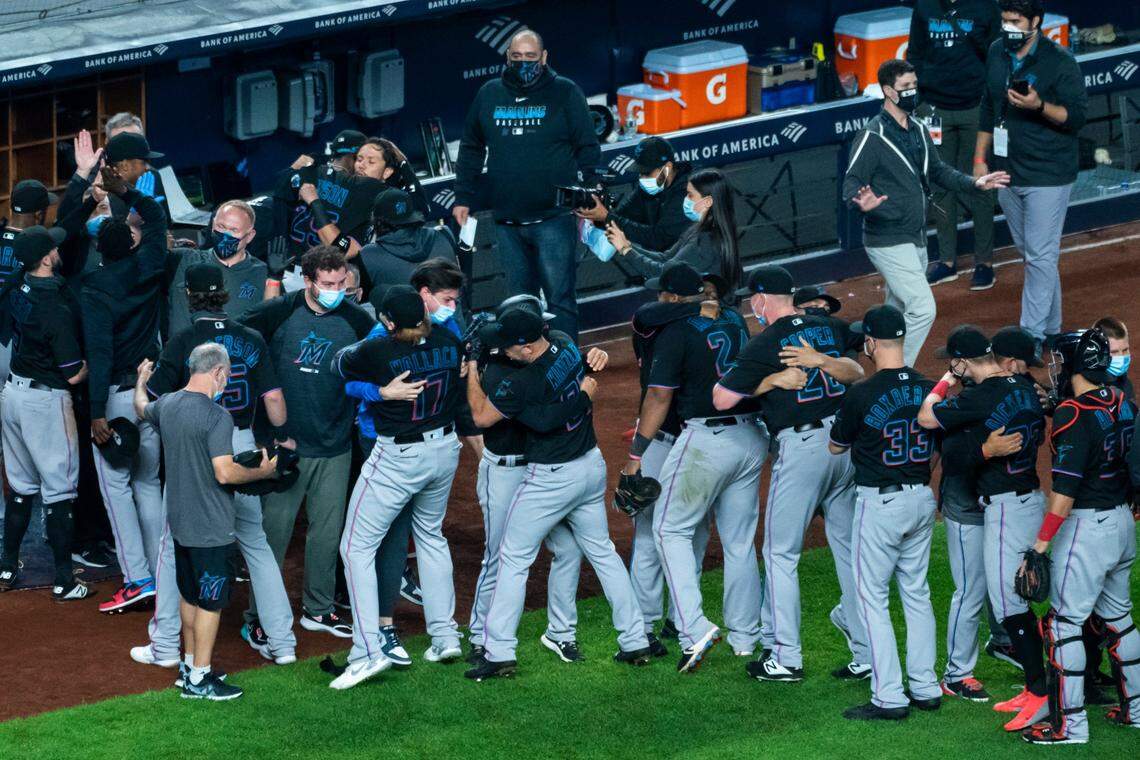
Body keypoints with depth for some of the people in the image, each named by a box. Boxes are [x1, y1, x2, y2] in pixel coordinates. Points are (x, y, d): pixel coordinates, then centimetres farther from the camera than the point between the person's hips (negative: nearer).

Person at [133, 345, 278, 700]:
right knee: (211, 602, 1)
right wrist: (262, 472, -11)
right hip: (211, 527, -8)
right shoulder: (217, 416, -22)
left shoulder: (167, 405, 2)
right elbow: (225, 472, -27)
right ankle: (199, 679, 5)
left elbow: (141, 408, 26)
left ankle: (190, 665, 30)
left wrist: (141, 381, 45)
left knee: (190, 595, 20)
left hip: (180, 522, 8)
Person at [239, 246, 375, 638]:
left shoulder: (355, 319, -1)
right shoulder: (279, 312, -8)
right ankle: (259, 615, 12)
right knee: (274, 529, 1)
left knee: (327, 530, 12)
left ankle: (318, 609, 27)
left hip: (335, 446, 3)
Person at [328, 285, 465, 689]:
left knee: (357, 547, 2)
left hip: (398, 458, -6)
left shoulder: (378, 351, -24)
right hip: (445, 449, 6)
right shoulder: (450, 341, -8)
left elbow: (338, 364, -4)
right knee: (431, 536, 27)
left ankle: (368, 651, -7)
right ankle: (445, 636, 28)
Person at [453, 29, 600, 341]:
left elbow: (589, 149, 0)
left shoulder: (565, 93, 0)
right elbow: (471, 149, 18)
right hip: (506, 221, 4)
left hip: (553, 218, -4)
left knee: (560, 298, -5)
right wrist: (463, 197, 12)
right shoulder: (489, 95, 10)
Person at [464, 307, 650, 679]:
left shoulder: (521, 383, -26)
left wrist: (472, 367, -2)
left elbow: (481, 415, -10)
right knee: (602, 551, 17)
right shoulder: (566, 343, -5)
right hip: (592, 465, 8)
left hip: (551, 478, -8)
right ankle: (635, 642, 18)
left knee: (513, 558, 3)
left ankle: (499, 653, 2)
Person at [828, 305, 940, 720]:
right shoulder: (930, 389, 0)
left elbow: (835, 447, -2)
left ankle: (889, 697, -3)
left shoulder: (862, 394, -17)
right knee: (917, 593, 16)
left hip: (879, 503, -6)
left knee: (873, 597, 0)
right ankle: (925, 687, 19)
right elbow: (938, 450, 10)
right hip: (922, 499, 6)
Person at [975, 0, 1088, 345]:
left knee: (1040, 255, -7)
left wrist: (1039, 106, -30)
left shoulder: (1059, 61, -14)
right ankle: (1051, 327, 27)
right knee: (1029, 252, 15)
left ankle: (1033, 334, -5)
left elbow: (1076, 117, -14)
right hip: (1007, 172, 7)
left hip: (1047, 175, -7)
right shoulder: (997, 53, 7)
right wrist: (980, 158, 15)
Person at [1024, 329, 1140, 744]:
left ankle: (1070, 724, -3)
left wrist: (1042, 542, -18)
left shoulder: (1074, 414, -20)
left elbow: (1066, 487, -22)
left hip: (1087, 524, -8)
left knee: (1064, 621, -3)